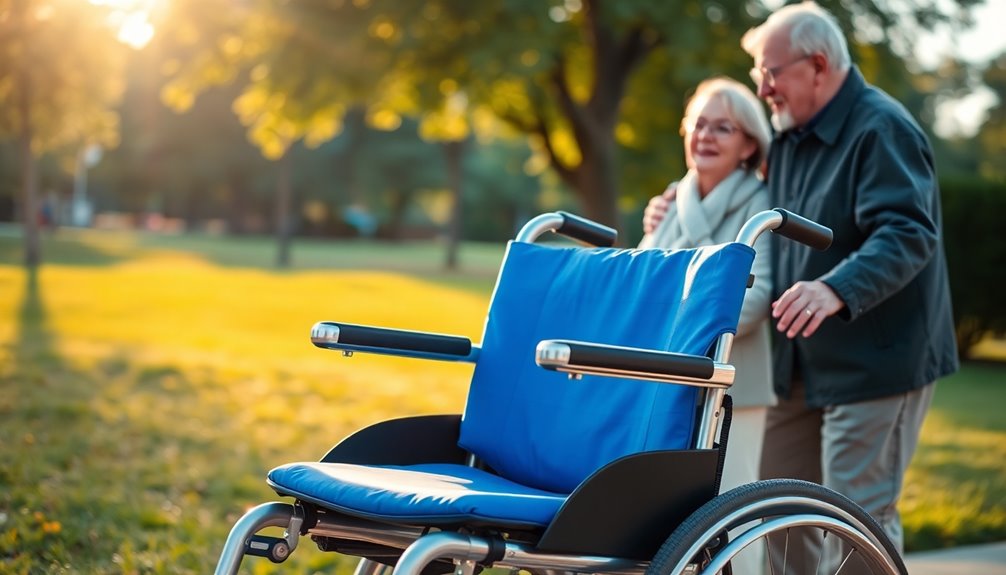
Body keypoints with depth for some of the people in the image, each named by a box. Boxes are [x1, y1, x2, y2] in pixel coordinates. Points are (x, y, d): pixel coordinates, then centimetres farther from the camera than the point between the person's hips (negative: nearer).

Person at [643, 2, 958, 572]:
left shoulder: (882, 129, -16)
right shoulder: (790, 136, 12)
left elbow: (908, 234, -28)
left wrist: (837, 290, -43)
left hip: (877, 360, -9)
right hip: (805, 362, 9)